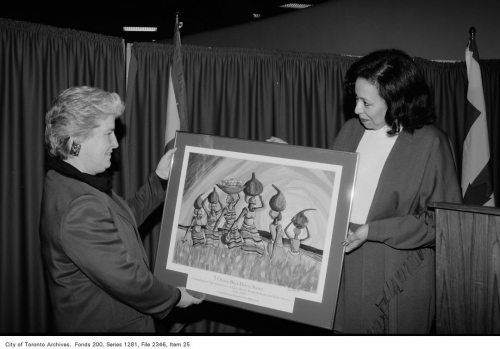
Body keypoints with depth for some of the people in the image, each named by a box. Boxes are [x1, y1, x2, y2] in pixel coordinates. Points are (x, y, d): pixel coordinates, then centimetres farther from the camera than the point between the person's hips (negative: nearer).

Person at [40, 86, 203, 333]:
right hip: (103, 326, -10)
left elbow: (126, 218, 12)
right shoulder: (80, 209, -31)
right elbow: (126, 279, -28)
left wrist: (159, 180, 7)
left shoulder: (69, 183, 3)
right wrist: (174, 297, -13)